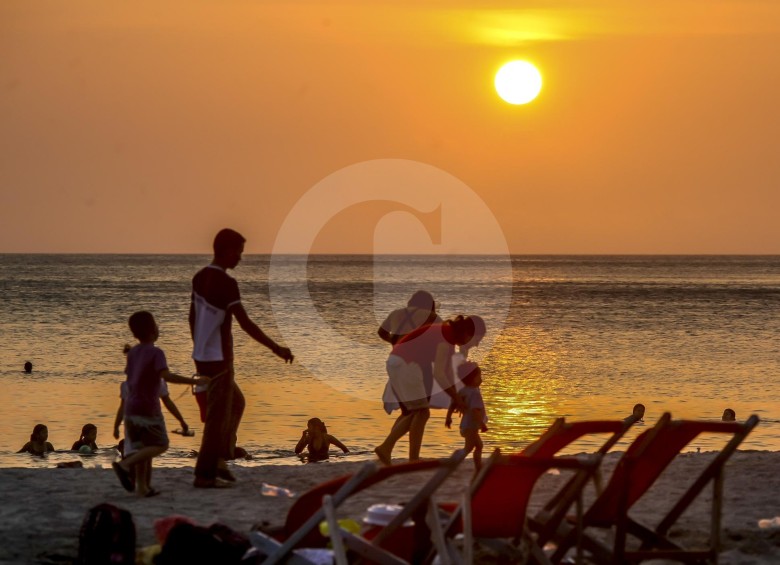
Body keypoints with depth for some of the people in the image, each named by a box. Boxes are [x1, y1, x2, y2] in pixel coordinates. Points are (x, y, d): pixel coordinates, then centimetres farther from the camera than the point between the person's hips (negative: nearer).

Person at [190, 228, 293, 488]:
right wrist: (277, 349, -16)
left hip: (202, 356, 9)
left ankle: (219, 459, 18)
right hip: (218, 359, -9)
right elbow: (245, 324, -21)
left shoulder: (200, 277, 7)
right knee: (218, 416, -2)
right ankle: (205, 474, 0)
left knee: (235, 402, 23)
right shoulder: (226, 283, -18)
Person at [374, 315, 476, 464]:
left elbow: (447, 369, 24)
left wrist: (455, 397, 24)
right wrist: (456, 398, -10)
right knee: (422, 412, -5)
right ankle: (413, 459, -7)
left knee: (410, 412, 14)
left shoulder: (446, 334, 18)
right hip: (405, 364, -10)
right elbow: (438, 374, -17)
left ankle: (385, 447, 2)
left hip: (396, 363, 10)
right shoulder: (447, 339, -13)